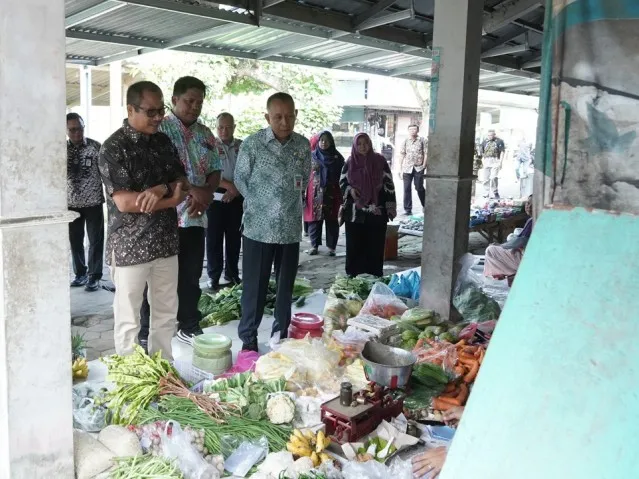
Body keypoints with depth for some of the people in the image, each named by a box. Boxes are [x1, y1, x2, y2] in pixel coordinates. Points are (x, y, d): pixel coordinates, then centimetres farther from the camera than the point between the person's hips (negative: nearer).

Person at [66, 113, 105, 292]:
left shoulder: (95, 146, -5)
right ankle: (80, 273, 24)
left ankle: (94, 276, 13)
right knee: (75, 240, 11)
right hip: (71, 203, 3)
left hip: (93, 202, -3)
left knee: (95, 240, 3)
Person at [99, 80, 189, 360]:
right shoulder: (113, 148, -12)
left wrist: (161, 189, -16)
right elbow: (124, 202, -20)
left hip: (166, 243, 6)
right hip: (130, 247, -6)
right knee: (128, 320, 6)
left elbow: (183, 186, 6)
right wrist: (169, 200, -12)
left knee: (166, 314, 15)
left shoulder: (164, 142, 8)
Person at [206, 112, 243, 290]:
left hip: (237, 197, 3)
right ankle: (213, 275, 8)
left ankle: (232, 273, 20)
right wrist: (229, 185, -17)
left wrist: (235, 190, -10)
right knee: (214, 237, 1)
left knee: (234, 236, 9)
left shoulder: (242, 146, 5)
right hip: (215, 196, -3)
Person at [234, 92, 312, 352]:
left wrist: (289, 202, 12)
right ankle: (248, 337, 18)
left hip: (291, 228, 3)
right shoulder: (252, 144, -9)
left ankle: (281, 333, 27)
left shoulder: (304, 145, 2)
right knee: (255, 286, 4)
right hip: (259, 227, -3)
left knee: (286, 285, 12)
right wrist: (260, 206, 5)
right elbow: (241, 180, 1)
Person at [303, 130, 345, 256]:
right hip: (315, 193, 1)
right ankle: (314, 245, 15)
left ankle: (331, 247, 10)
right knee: (314, 219, 4)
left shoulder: (337, 157, 3)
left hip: (331, 194, 0)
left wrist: (343, 194, -1)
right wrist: (304, 192, -1)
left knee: (332, 220, 2)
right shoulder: (312, 156, 5)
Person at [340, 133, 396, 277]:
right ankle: (353, 273, 16)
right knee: (354, 243, 4)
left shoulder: (380, 160, 0)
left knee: (375, 244, 3)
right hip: (355, 212, 1)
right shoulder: (350, 162, 4)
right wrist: (350, 190, -10)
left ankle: (375, 274, 13)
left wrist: (391, 207, -3)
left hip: (377, 211, -1)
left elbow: (389, 183, 2)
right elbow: (342, 182, 13)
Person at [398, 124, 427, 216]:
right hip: (407, 168, 2)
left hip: (419, 168, -2)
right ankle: (408, 209, 7)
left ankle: (425, 205, 23)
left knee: (419, 187, 0)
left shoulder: (423, 140, 2)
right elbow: (401, 155, 11)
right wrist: (400, 169, 6)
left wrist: (424, 166, -8)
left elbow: (426, 154, 0)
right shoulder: (405, 141, 10)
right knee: (407, 189, 0)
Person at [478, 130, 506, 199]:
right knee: (485, 178, 0)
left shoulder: (499, 141, 2)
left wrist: (500, 162, -8)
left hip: (495, 161, -5)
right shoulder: (485, 142, 14)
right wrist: (483, 162, 10)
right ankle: (487, 193, 11)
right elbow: (482, 152, 18)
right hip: (486, 161, 5)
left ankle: (495, 193, -5)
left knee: (493, 177, -16)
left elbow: (502, 152, 0)